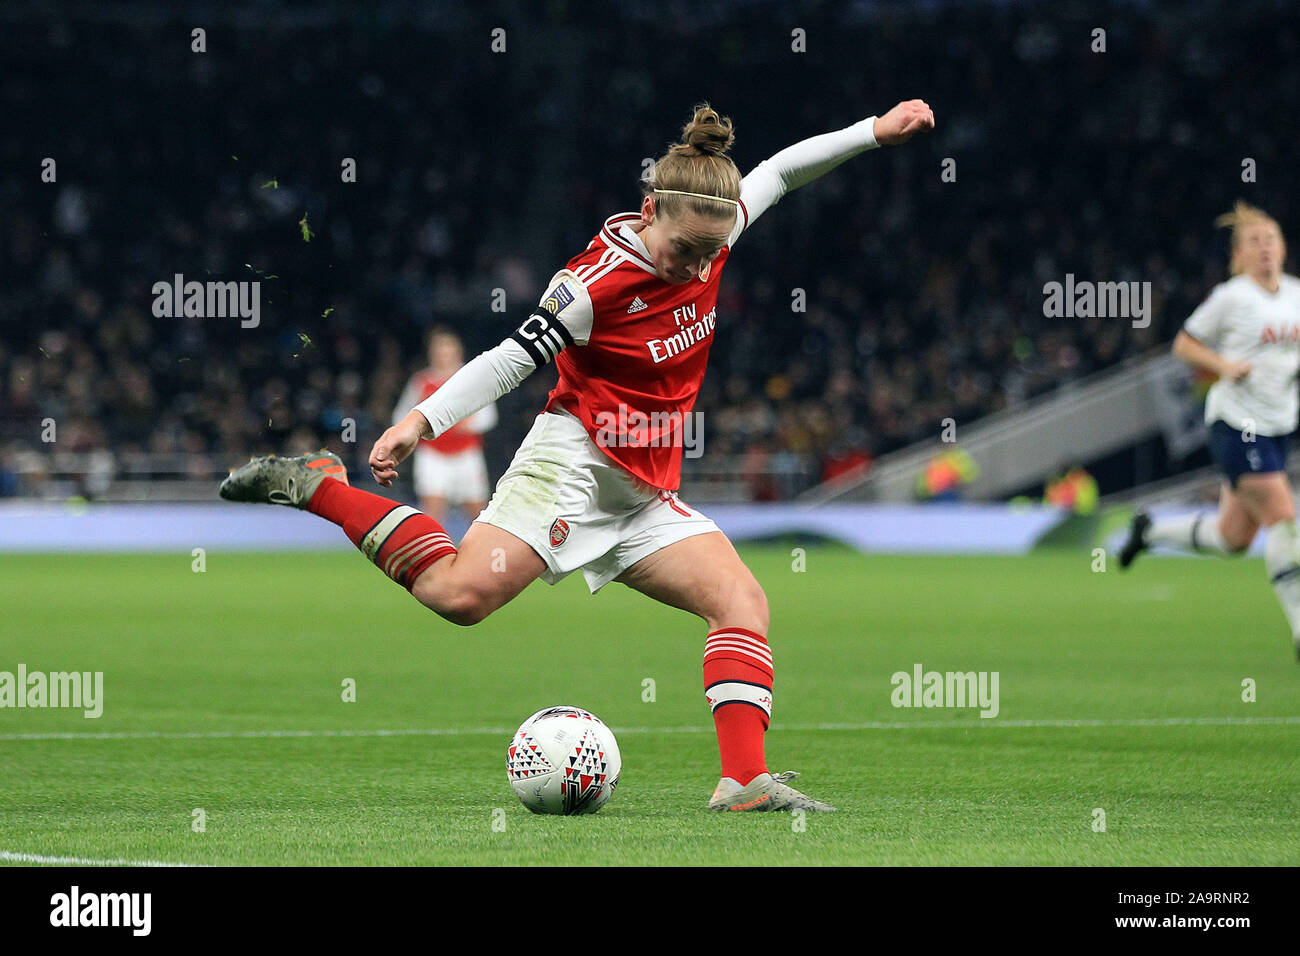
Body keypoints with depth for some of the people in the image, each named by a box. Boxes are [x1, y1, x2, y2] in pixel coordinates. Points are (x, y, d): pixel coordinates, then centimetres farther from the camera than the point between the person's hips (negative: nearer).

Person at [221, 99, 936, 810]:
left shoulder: (706, 237, 4)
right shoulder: (601, 282, -17)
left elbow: (777, 172, 20)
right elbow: (514, 357, -17)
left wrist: (873, 133, 17)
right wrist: (424, 419, -27)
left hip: (646, 496, 8)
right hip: (574, 459, -8)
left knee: (743, 604, -8)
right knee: (461, 592, -26)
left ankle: (744, 780, -14)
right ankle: (316, 486, -11)